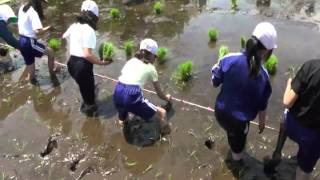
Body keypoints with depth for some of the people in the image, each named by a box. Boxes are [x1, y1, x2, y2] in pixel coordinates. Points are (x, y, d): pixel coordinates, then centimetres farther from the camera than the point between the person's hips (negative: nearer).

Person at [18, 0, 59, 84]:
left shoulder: (22, 8, 5)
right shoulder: (33, 12, -21)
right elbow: (38, 31, -31)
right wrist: (48, 28, -15)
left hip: (22, 41, 8)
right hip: (29, 42, -8)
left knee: (29, 63, 23)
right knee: (50, 52, 9)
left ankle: (32, 78, 39)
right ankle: (52, 70, 27)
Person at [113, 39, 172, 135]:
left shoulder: (130, 61, 25)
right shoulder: (151, 68, 16)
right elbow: (159, 93, 24)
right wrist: (167, 98, 47)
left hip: (117, 95, 5)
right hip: (132, 96, -5)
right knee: (162, 113, 10)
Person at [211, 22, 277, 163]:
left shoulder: (230, 59, -22)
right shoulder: (262, 76, -25)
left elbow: (215, 82, -7)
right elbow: (262, 106, -10)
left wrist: (216, 69, 14)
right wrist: (262, 122, 10)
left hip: (220, 112, 4)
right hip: (239, 120, -4)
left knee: (231, 132, 36)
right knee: (238, 140, 27)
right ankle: (236, 161, 57)